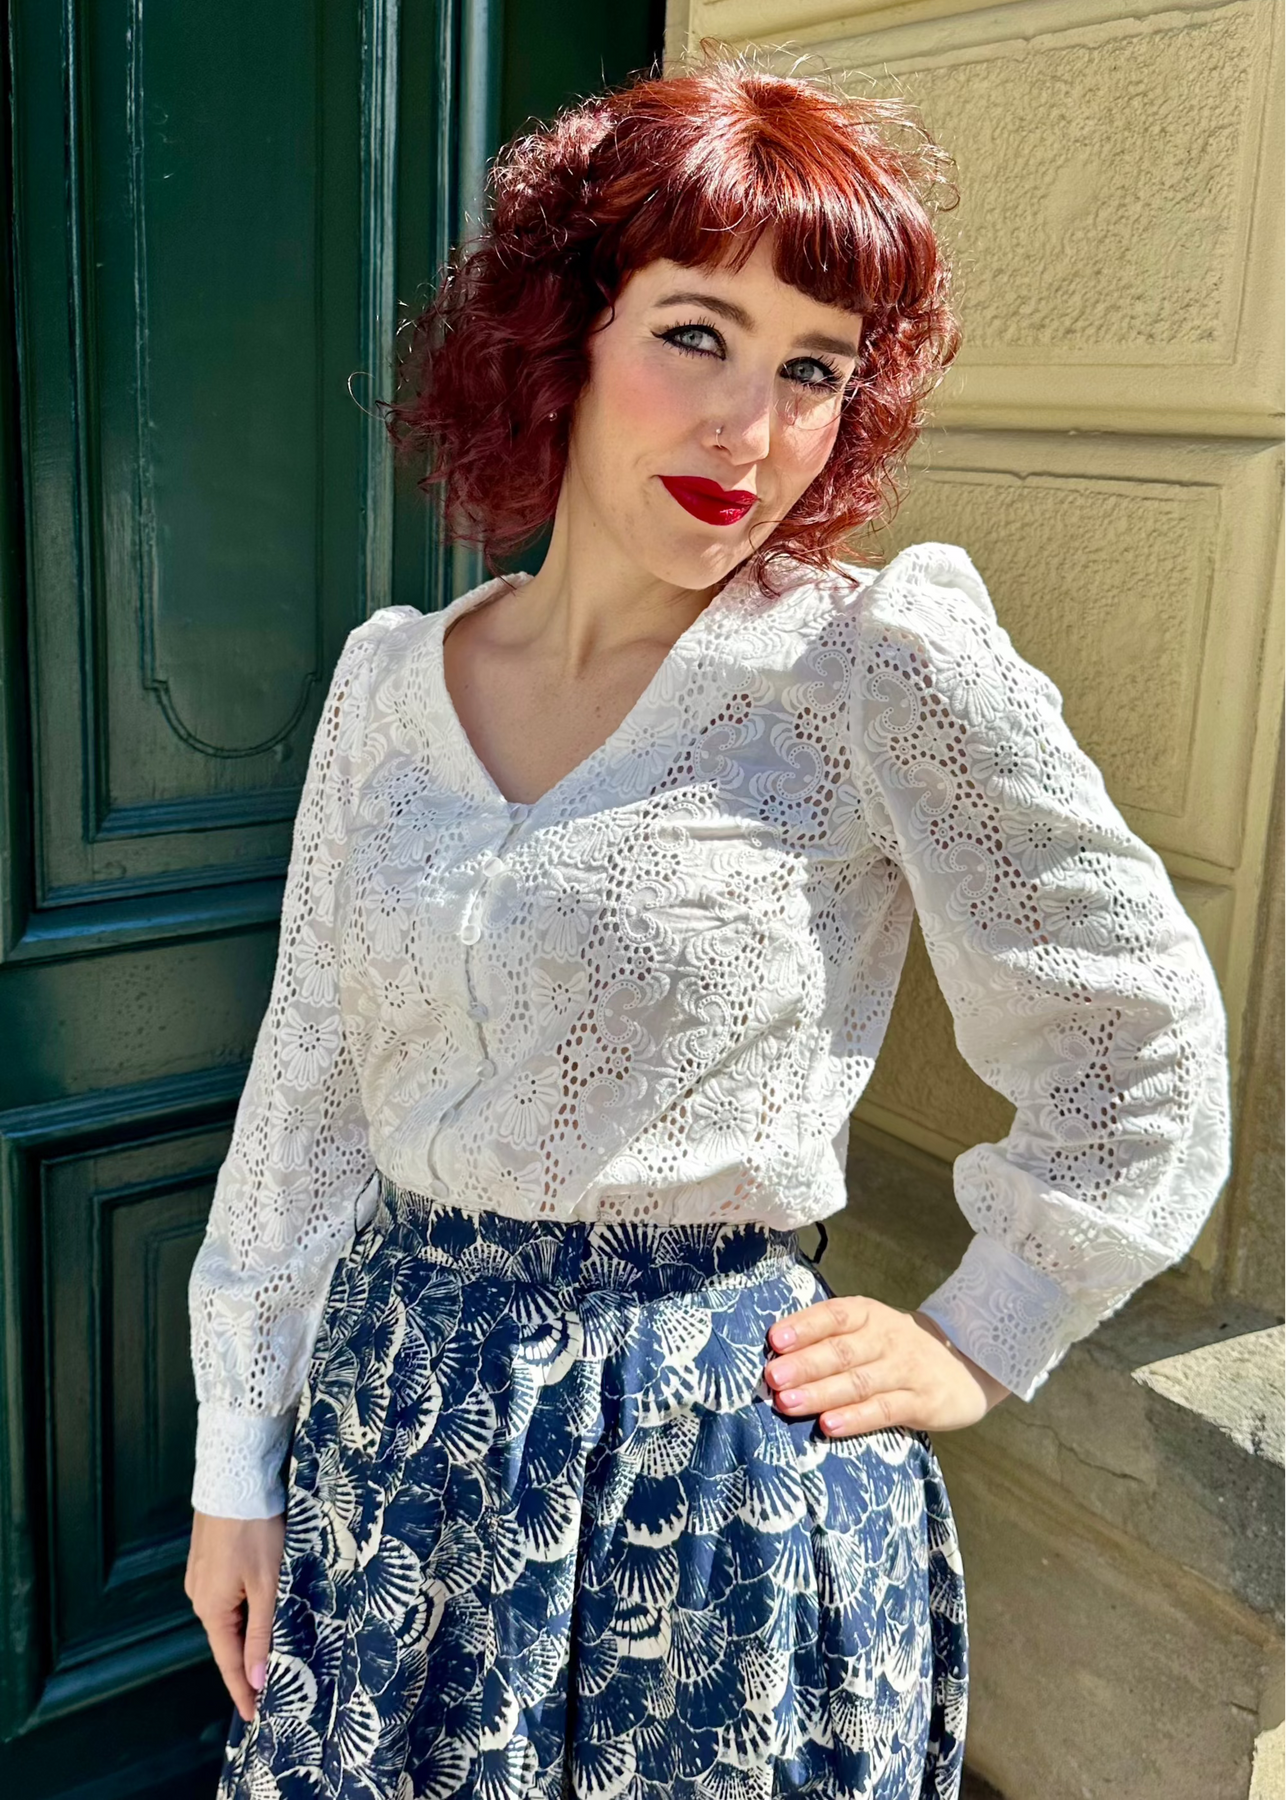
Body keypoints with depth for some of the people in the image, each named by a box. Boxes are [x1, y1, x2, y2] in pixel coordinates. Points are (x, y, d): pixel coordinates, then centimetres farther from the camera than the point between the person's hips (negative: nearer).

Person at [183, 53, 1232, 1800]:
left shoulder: (880, 662, -13)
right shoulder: (392, 681, 0)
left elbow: (1142, 1049, -6)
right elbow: (308, 1090, 5)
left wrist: (973, 1346, -2)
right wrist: (239, 1464, 8)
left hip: (718, 1461, -4)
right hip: (388, 1429, 5)